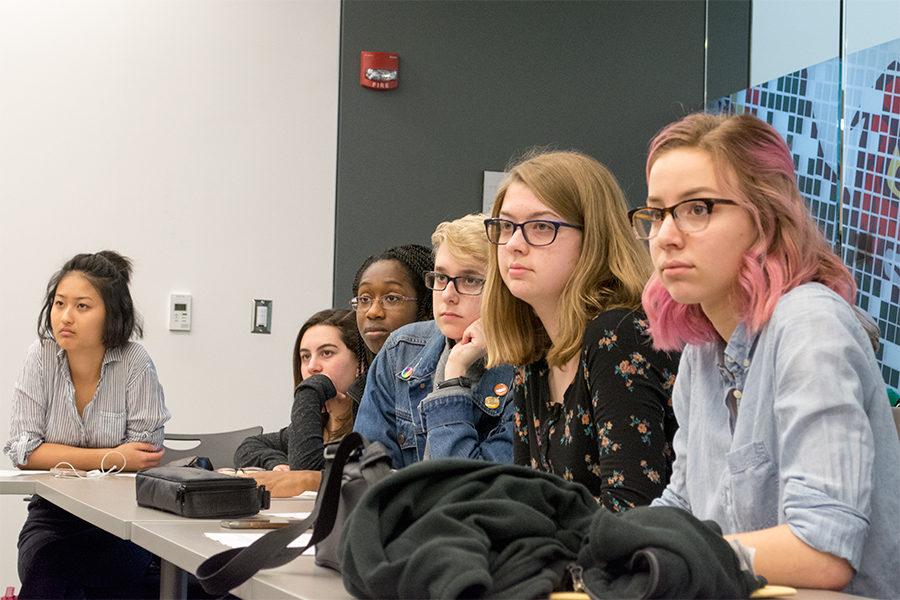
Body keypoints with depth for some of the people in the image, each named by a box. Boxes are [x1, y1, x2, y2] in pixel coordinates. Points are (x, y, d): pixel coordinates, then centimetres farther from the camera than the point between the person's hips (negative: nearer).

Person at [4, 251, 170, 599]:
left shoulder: (135, 362, -11)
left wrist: (65, 459, -15)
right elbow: (22, 449, -11)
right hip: (53, 513, 2)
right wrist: (111, 458, -17)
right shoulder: (42, 356, -5)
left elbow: (146, 456, -12)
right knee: (41, 564, -28)